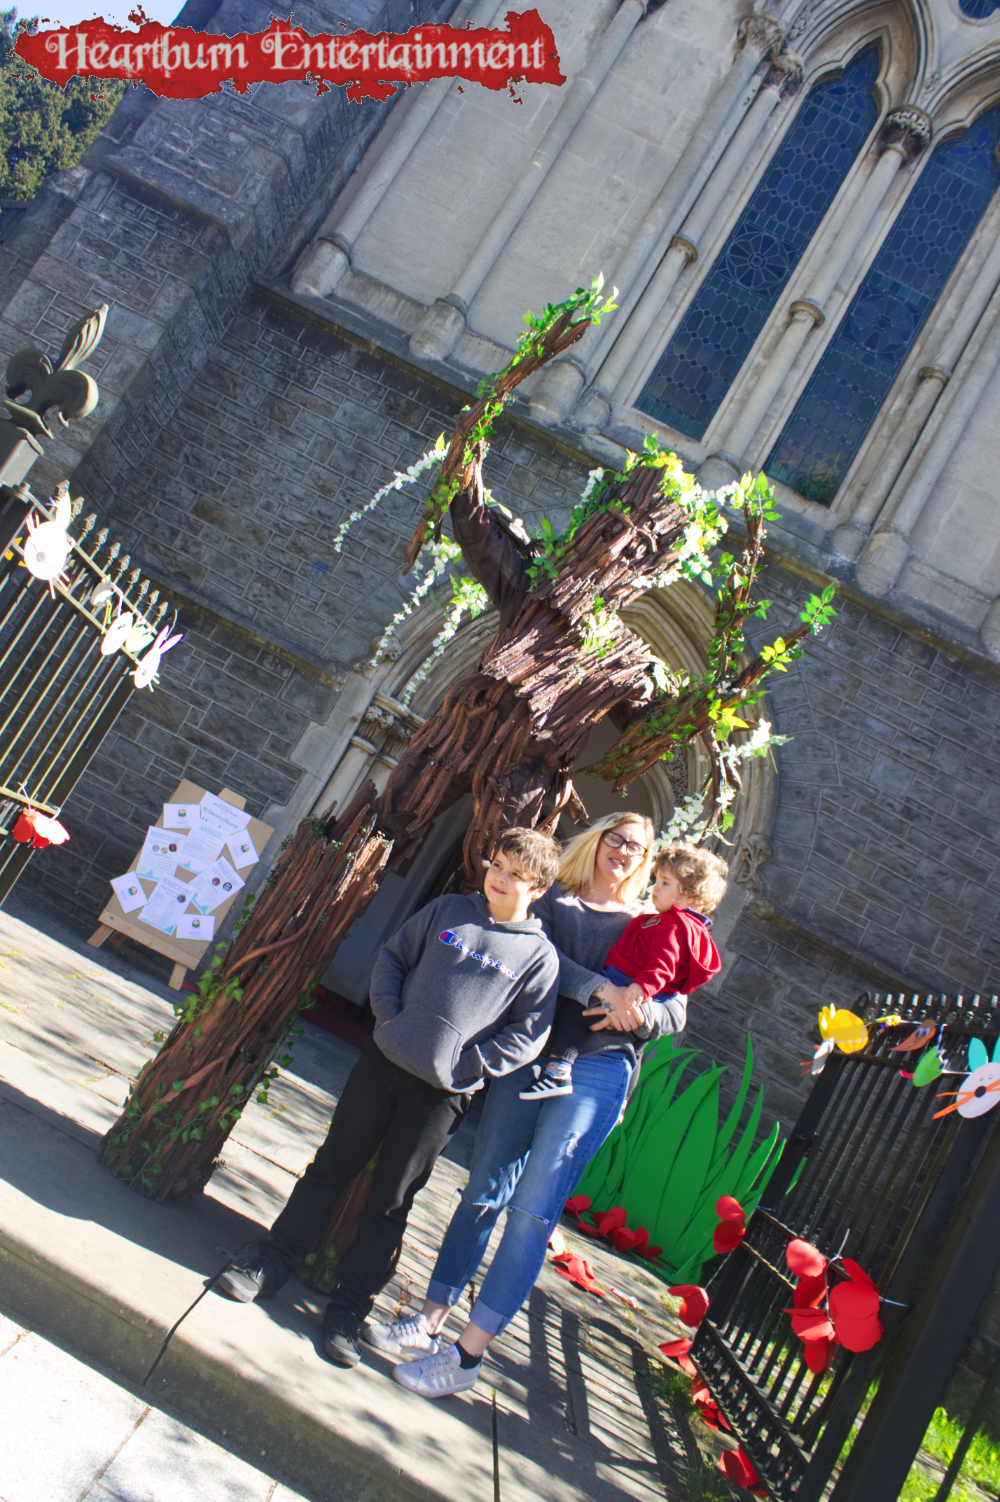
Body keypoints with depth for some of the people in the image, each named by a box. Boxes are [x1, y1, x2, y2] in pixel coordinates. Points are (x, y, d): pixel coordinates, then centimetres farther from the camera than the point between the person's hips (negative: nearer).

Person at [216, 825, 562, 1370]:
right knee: (331, 1167, 11)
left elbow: (528, 1034, -6)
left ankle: (348, 1309, 20)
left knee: (390, 1201, 7)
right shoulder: (447, 909, 3)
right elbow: (392, 957, 11)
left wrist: (464, 1066, -10)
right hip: (384, 1060, 3)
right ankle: (271, 1264, 25)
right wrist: (388, 1015, -2)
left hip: (441, 1092, -2)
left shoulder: (540, 956, -6)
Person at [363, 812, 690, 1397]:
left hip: (597, 1069, -2)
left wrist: (635, 1013, -14)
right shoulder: (554, 899, 14)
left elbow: (676, 1012, 7)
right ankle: (429, 1324, 18)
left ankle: (467, 1354, 1)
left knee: (532, 1211, -7)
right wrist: (600, 990, -19)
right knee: (483, 1194, 6)